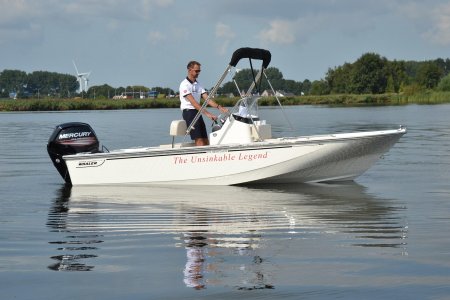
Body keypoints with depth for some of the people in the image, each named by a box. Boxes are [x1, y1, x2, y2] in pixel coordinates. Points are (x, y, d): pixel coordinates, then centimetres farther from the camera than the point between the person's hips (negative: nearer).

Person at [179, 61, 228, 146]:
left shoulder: (198, 85, 16)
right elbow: (193, 102, -20)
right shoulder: (185, 84, -10)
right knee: (199, 140, -18)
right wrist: (207, 113, -28)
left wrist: (219, 107, -9)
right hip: (189, 112, -9)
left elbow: (207, 99, 8)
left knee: (205, 141, 3)